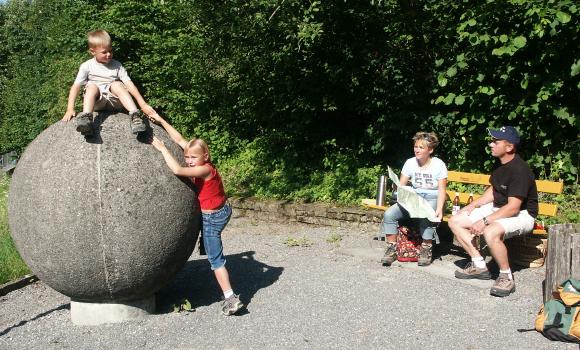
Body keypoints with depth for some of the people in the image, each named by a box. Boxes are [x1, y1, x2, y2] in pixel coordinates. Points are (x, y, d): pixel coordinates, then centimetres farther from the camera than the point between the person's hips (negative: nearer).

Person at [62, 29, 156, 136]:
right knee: (92, 86, -29)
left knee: (117, 84, -27)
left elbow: (129, 84, -1)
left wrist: (143, 104, -12)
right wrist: (70, 109, -14)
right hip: (96, 101, 0)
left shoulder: (116, 65, 7)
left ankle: (135, 116, -42)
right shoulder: (86, 66, 4)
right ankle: (85, 118, -49)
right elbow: (76, 86, -1)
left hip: (114, 99, 1)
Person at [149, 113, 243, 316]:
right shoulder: (201, 161, -1)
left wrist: (162, 148, -27)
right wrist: (161, 121, 4)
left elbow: (177, 170, -37)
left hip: (212, 217, -9)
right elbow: (179, 140, 4)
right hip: (222, 210, 9)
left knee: (215, 258, -4)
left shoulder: (205, 169, -25)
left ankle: (230, 298, -2)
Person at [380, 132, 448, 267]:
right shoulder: (410, 163, 4)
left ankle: (426, 250, -17)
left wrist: (439, 209, -24)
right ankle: (391, 248, -9)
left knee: (426, 216, -38)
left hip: (432, 199, -4)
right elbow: (401, 185, 3)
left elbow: (442, 190, -9)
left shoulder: (438, 165, -6)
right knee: (389, 214, -20)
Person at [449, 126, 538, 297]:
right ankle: (479, 265, 5)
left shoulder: (519, 170, -25)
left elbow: (513, 208, -28)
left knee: (491, 232, -40)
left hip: (521, 214, -9)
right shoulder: (500, 164, 3)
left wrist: (485, 221, -27)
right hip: (497, 208, 10)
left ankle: (506, 277, -18)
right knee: (455, 222, 0)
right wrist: (473, 205, 3)